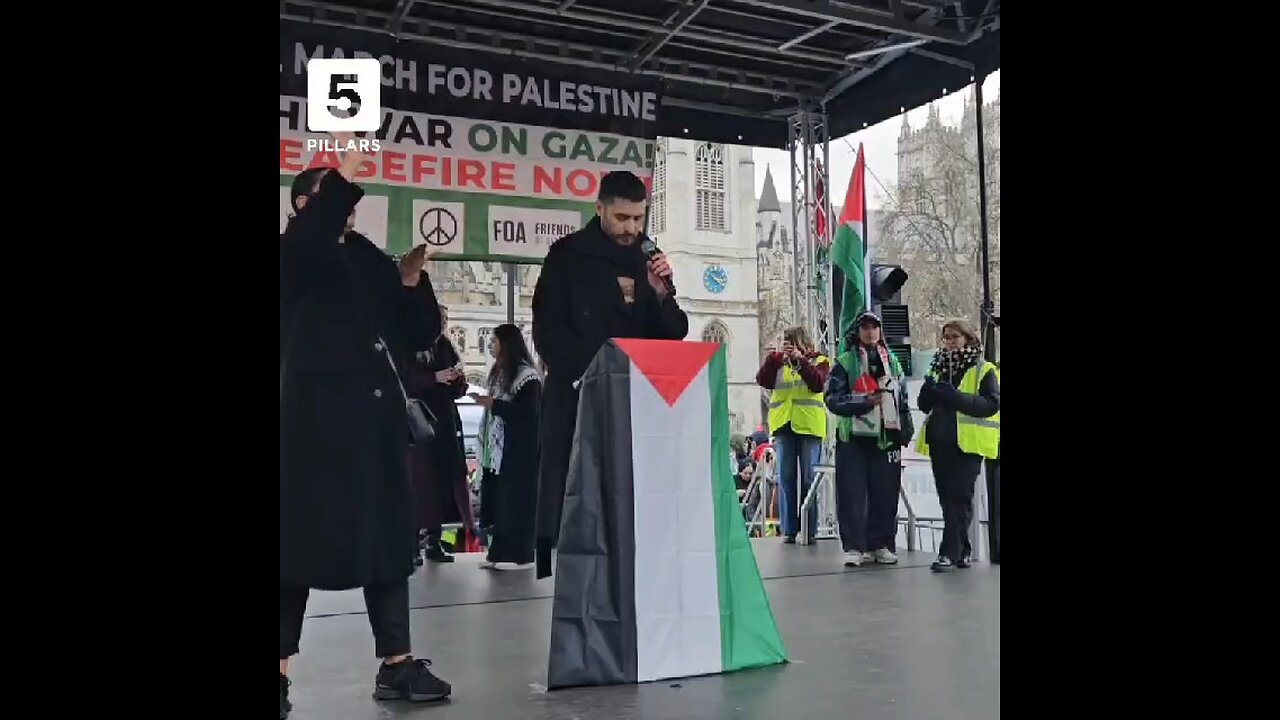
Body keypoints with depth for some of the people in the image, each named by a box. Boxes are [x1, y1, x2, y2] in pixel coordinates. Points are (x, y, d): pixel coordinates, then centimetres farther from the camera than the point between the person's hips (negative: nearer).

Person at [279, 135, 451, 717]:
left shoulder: (368, 260, 16)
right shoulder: (293, 257, 2)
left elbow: (419, 335, 13)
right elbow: (309, 235, -25)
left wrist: (410, 281, -1)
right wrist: (342, 175, -21)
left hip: (374, 418, 6)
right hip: (316, 417, -5)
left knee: (387, 535, 5)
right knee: (303, 534, -2)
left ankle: (396, 664, 12)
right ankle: (281, 669, 9)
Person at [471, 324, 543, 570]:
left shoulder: (527, 375, -11)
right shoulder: (498, 372, 15)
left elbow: (528, 412, -19)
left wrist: (492, 403, -18)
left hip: (518, 452, -8)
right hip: (496, 450, 8)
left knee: (516, 500, -4)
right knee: (497, 500, 8)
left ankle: (519, 554, 3)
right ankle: (500, 551, 15)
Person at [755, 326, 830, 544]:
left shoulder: (818, 360, 8)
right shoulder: (777, 361, 16)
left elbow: (818, 383, -10)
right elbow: (762, 380, 0)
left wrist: (800, 360, -13)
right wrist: (776, 356, -7)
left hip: (808, 426, -3)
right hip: (783, 426, 3)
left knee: (809, 479, -1)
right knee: (785, 479, 1)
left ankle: (809, 530, 4)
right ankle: (788, 530, 5)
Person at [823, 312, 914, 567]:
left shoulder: (892, 361, 15)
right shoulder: (845, 362, 2)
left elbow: (903, 398, 18)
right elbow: (832, 398, -6)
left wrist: (905, 430, 9)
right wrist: (863, 402, -18)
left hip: (886, 437, 3)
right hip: (853, 437, -3)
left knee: (886, 494, 4)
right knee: (853, 495, -4)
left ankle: (882, 545, 13)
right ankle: (854, 547, 1)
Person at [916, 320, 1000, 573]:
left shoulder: (983, 370, 1)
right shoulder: (938, 368, 17)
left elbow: (991, 404, -11)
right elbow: (924, 405, 16)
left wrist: (955, 396, -21)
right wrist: (929, 390, -6)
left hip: (968, 444, -6)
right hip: (940, 442, 6)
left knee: (959, 497, -9)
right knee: (947, 497, 7)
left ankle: (950, 552, -10)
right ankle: (962, 550, 16)